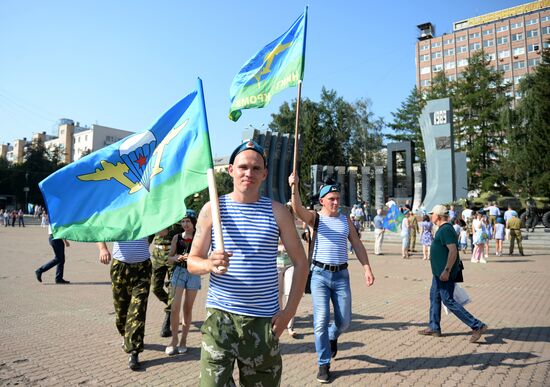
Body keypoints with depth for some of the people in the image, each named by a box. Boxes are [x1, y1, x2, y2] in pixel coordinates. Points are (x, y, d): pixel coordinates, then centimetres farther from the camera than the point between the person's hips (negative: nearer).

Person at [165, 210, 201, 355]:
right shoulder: (177, 237, 2)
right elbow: (170, 257, 7)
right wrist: (177, 258, -14)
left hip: (193, 274, -1)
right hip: (179, 272, 1)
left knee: (188, 309, 9)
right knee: (175, 308, -6)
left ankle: (183, 341, 21)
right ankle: (174, 341, 8)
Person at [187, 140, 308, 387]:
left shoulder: (277, 212, 2)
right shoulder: (212, 209, 2)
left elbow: (300, 262, 6)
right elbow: (192, 262, 4)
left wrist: (290, 310, -2)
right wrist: (210, 264, -20)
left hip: (264, 320, 1)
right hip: (220, 316, 0)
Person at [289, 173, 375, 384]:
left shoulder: (346, 220, 9)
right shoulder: (315, 217, -1)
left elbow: (357, 245, 9)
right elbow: (298, 209, -22)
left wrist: (367, 268, -2)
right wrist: (295, 188, -39)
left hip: (341, 275, 3)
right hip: (320, 274, -3)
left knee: (344, 320, 8)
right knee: (321, 320, -3)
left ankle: (332, 337, 43)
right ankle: (323, 364, 14)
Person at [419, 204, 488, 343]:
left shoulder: (446, 229, -19)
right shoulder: (443, 229, 14)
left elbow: (453, 251, -27)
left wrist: (447, 270, -28)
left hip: (444, 273, -11)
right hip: (439, 272, 11)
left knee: (448, 301, -6)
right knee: (434, 297, 15)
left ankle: (477, 326, 0)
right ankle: (434, 328, 24)